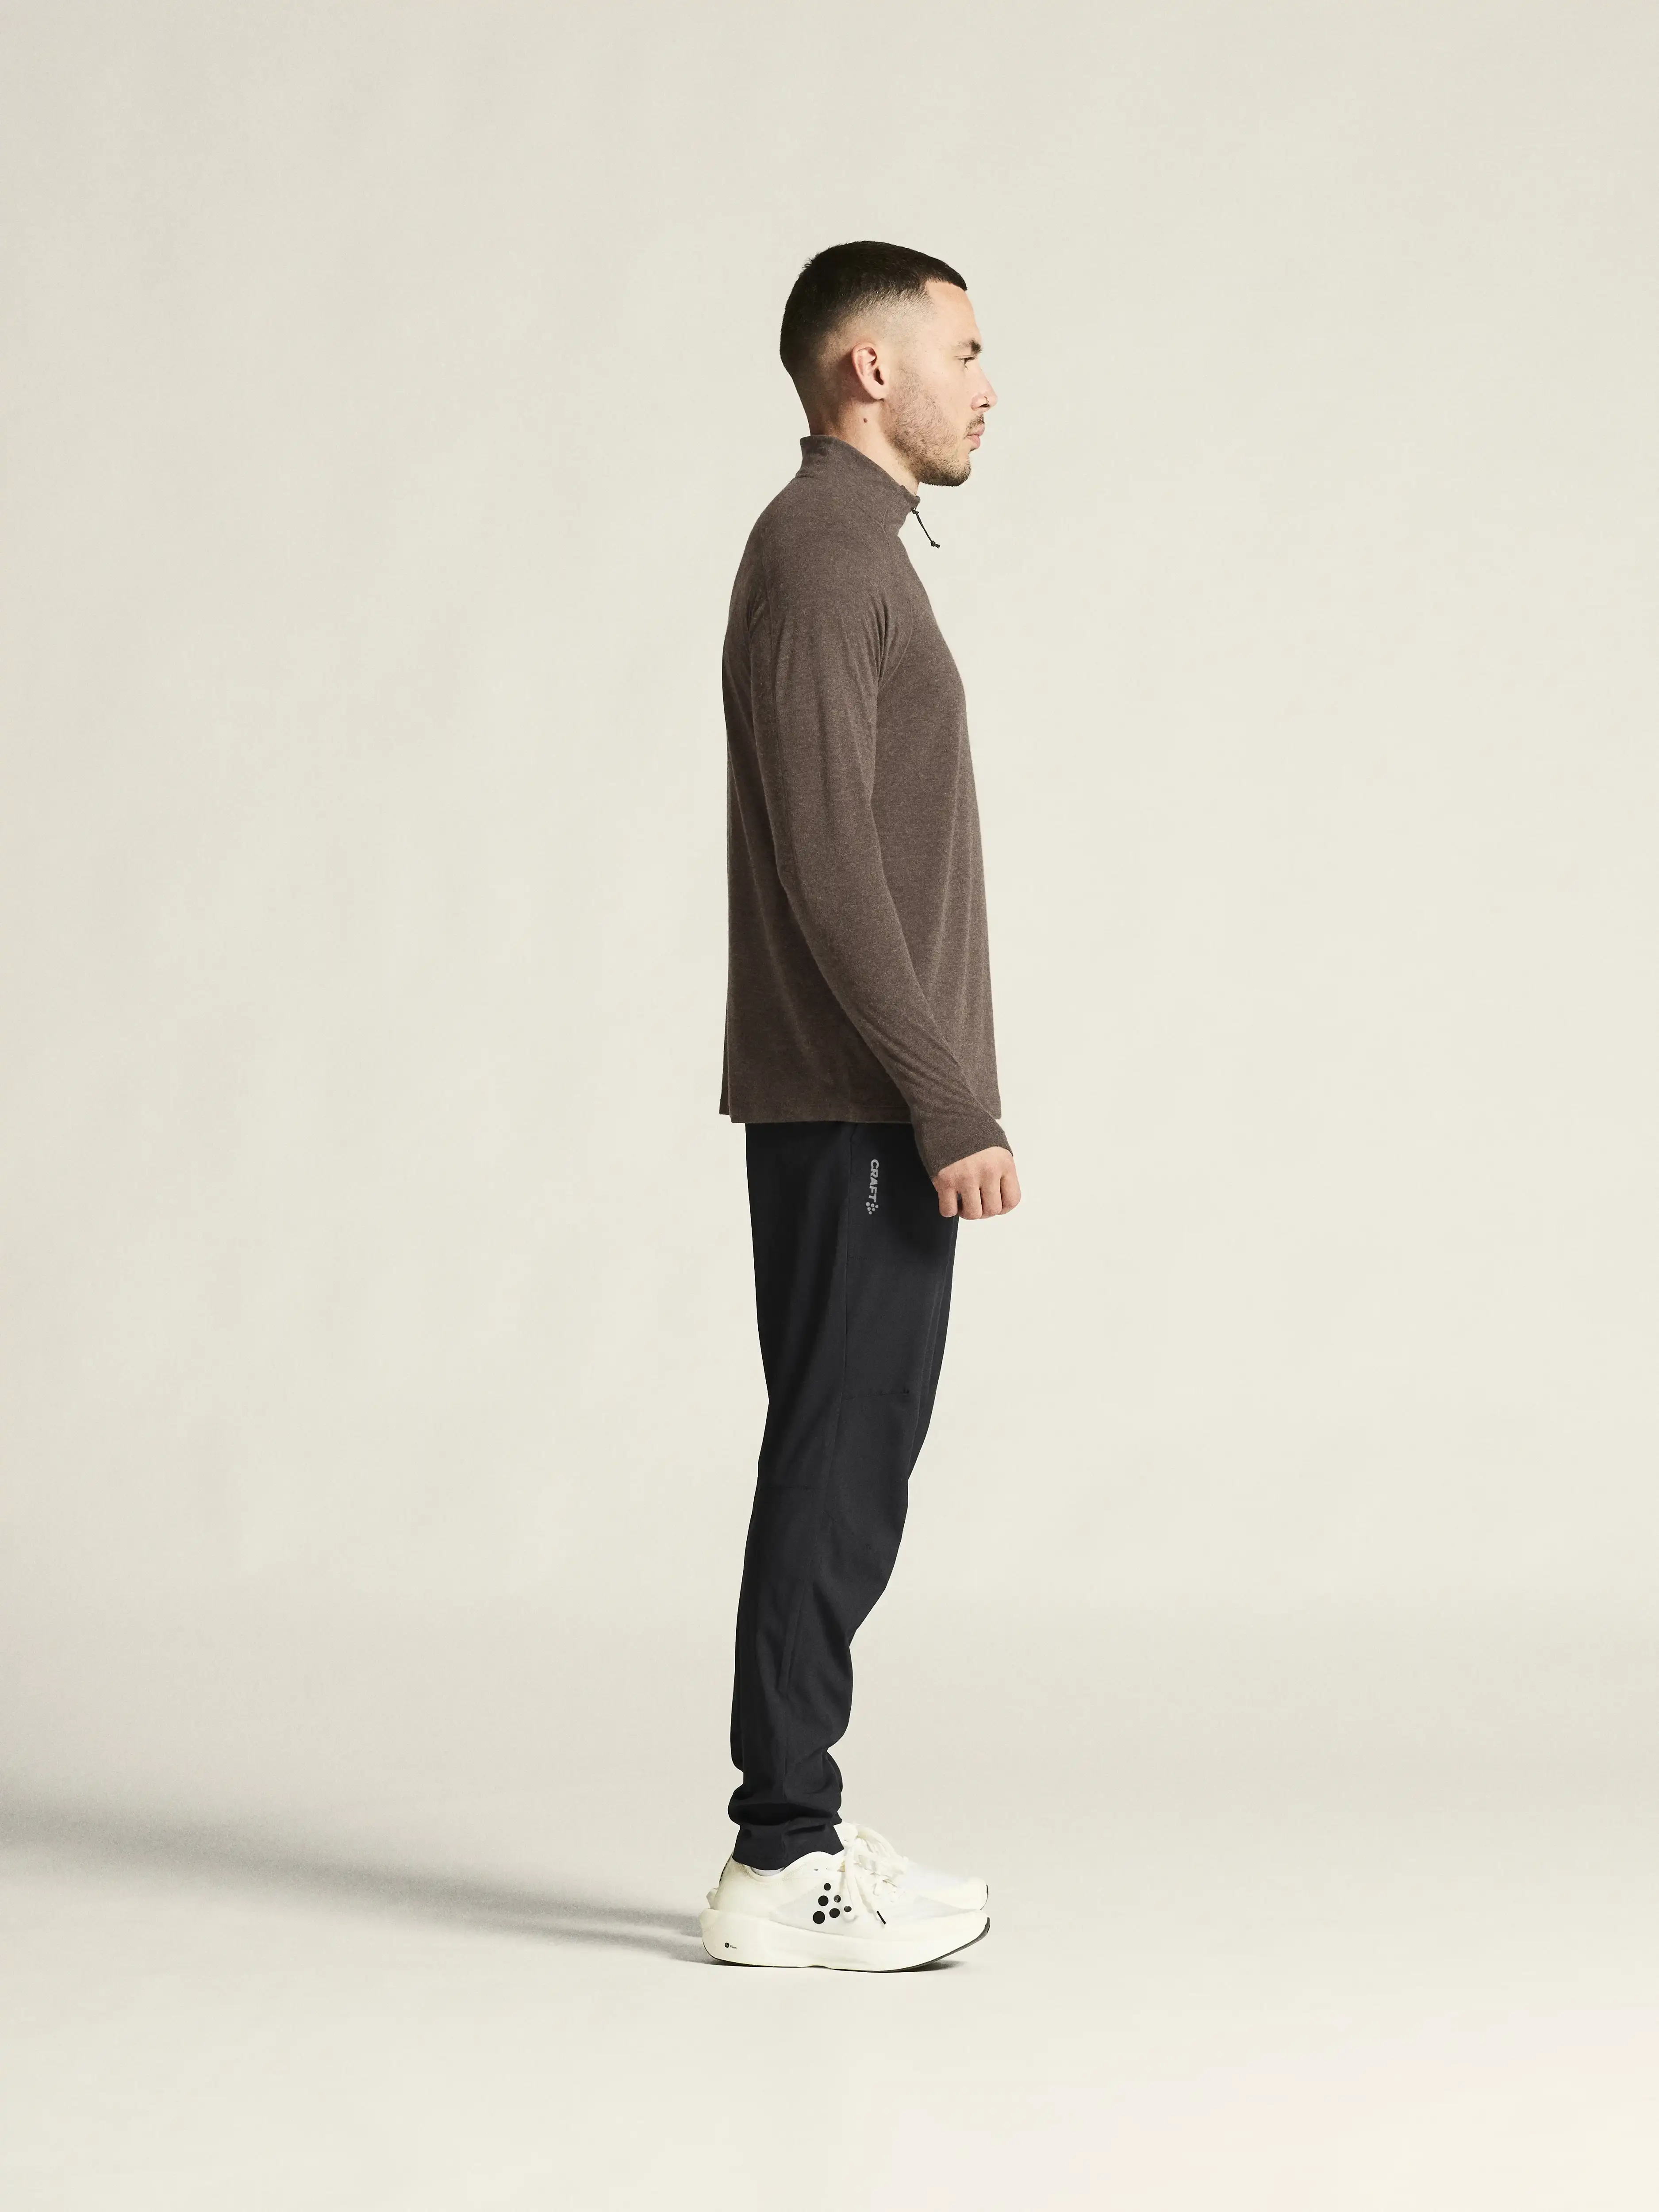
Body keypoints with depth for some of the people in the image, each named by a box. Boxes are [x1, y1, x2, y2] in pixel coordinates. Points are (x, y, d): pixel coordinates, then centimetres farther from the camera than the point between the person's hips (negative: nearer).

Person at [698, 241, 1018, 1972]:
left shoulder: (848, 556, 19)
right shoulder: (821, 556, -13)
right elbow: (829, 864, -21)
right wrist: (952, 1108, -21)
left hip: (861, 1109, 10)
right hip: (860, 1110, -10)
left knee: (850, 1462, 11)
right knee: (842, 1461, -7)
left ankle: (797, 1833, 16)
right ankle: (784, 1866, -2)